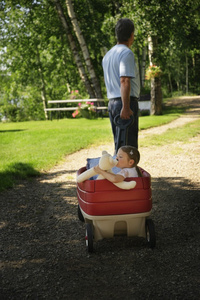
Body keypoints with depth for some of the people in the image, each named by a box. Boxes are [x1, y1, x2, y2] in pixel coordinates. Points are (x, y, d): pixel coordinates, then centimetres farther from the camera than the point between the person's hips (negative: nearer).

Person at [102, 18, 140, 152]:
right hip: (127, 102, -9)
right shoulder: (127, 53, -10)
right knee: (128, 145, -8)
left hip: (112, 102, 9)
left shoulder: (108, 55, 18)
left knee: (119, 143, 13)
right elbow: (124, 81, -20)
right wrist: (126, 107, -24)